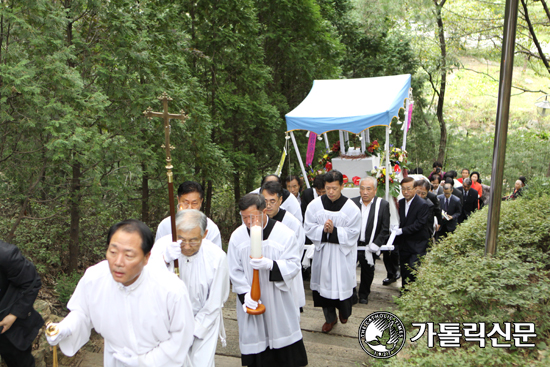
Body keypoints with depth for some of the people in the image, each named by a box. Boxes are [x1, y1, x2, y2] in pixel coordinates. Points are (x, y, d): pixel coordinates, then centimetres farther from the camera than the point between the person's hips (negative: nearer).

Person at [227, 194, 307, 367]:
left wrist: (270, 264, -30)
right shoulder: (237, 236, -5)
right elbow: (234, 271, -2)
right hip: (251, 301, 1)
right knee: (255, 339, 10)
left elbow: (294, 265, -13)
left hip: (278, 301, -1)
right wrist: (245, 294, -15)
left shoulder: (285, 234, -10)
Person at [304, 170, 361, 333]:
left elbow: (353, 233, -9)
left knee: (343, 284, 6)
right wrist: (323, 229, -21)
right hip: (322, 252, 2)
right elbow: (309, 228, -3)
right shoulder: (315, 205, -5)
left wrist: (334, 231, -23)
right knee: (324, 283, 11)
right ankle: (330, 318, 33)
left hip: (343, 254, -2)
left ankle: (344, 311, 40)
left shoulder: (351, 208, -10)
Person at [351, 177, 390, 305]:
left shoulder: (383, 205, -7)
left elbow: (385, 229, -6)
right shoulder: (352, 203, -3)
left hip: (369, 246, 0)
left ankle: (364, 295, 37)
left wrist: (376, 245, -14)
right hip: (352, 245, 0)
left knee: (367, 272, 16)